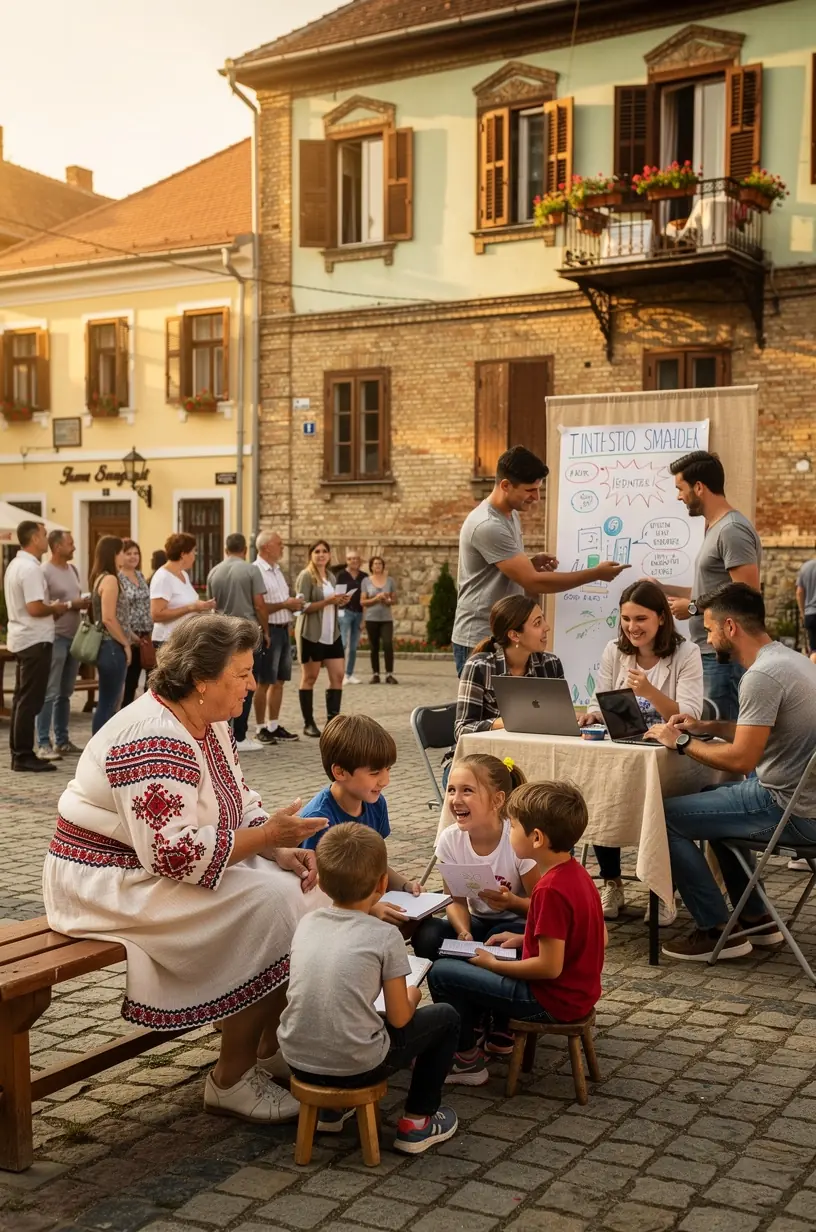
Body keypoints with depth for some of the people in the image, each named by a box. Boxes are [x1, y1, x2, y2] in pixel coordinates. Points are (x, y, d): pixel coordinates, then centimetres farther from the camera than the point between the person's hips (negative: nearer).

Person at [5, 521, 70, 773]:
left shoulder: (16, 565, 14)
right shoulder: (30, 568, -17)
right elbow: (35, 608, -24)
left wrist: (52, 607, 11)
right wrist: (57, 608, -7)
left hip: (21, 639, 10)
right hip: (35, 640, -10)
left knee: (22, 699, 13)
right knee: (30, 701, -6)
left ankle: (19, 753, 18)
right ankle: (24, 756, -3)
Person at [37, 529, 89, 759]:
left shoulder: (72, 569, 14)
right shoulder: (45, 572, -11)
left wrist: (85, 603, 0)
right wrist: (70, 605, -16)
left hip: (74, 637, 8)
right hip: (55, 638, -8)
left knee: (65, 693, 13)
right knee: (50, 693, -6)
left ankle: (62, 741, 20)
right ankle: (43, 744, -3)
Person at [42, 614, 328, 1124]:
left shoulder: (211, 724, 5)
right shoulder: (154, 742, -26)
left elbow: (241, 804, 11)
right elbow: (174, 853, -31)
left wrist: (283, 850, -8)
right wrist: (267, 836, -26)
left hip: (162, 867, 10)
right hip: (111, 883, -10)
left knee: (300, 886, -1)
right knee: (265, 907, -22)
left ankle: (273, 1047, 9)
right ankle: (232, 1080, -10)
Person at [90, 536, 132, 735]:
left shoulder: (100, 578, 15)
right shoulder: (110, 579, -14)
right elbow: (108, 618, -21)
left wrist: (131, 638, 17)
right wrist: (126, 644, -12)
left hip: (108, 646, 10)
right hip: (112, 648, -10)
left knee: (108, 702, 14)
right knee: (108, 703, -5)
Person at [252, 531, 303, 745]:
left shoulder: (277, 570, 16)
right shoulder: (256, 571, -13)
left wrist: (294, 605, 6)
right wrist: (285, 604, -17)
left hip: (283, 629, 9)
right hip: (268, 630, -9)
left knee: (279, 681, 12)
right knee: (263, 682, -2)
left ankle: (274, 726, 19)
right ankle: (260, 729, 4)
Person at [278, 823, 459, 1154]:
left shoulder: (306, 923, 3)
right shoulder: (385, 936, -10)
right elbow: (399, 1018, -6)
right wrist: (411, 998, 16)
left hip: (298, 1061, 5)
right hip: (356, 1067, -5)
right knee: (445, 1018, 15)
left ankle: (332, 1108, 34)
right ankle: (416, 1122, 21)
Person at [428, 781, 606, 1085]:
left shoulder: (550, 890, -27)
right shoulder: (575, 872, 1)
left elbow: (550, 967, -27)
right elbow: (588, 936, 12)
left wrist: (493, 963, -12)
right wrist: (524, 939, 9)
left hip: (553, 1001, -10)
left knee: (441, 972, -6)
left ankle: (466, 1060, 9)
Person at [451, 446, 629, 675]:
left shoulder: (511, 514, 9)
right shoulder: (488, 526, -22)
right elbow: (533, 582, -23)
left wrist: (533, 564, 0)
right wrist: (595, 574, -18)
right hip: (479, 641, -9)